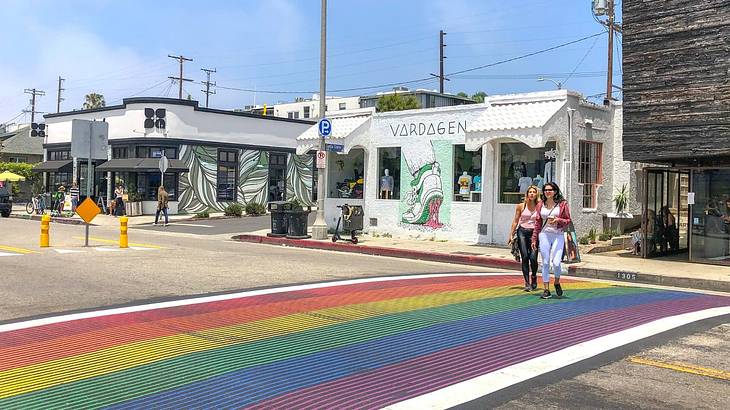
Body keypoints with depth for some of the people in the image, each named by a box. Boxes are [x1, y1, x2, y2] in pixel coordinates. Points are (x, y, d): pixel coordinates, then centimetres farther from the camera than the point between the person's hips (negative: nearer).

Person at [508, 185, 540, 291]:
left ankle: (534, 277, 17)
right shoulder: (521, 206, 4)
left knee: (533, 257, -11)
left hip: (534, 233, 0)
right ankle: (527, 282, 2)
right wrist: (511, 235, 5)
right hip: (522, 232, 1)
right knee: (525, 258, -4)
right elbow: (515, 221, 8)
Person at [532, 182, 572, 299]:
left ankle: (557, 283, 19)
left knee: (556, 263, -11)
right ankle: (546, 290, 9)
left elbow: (568, 221, 5)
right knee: (545, 263, 2)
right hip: (544, 235, 2)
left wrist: (558, 220, -15)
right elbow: (538, 223, 13)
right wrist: (534, 239, 10)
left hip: (558, 236, -2)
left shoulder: (562, 204, 2)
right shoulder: (540, 205, 9)